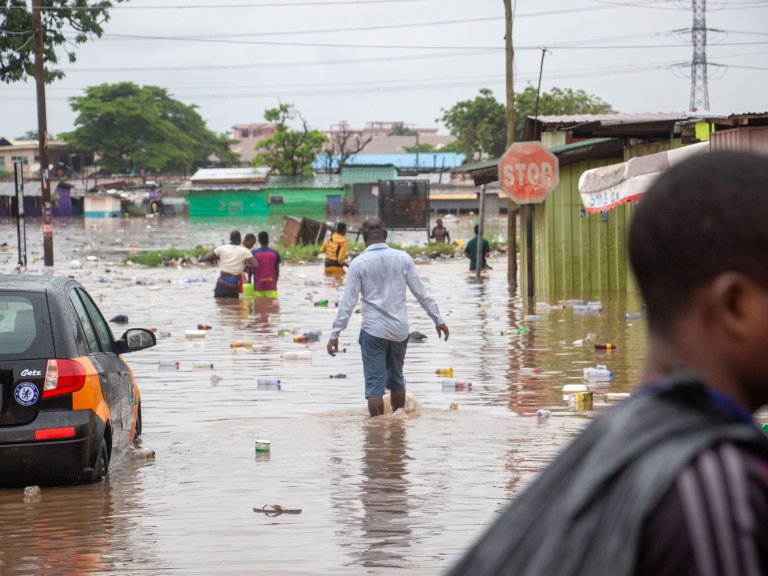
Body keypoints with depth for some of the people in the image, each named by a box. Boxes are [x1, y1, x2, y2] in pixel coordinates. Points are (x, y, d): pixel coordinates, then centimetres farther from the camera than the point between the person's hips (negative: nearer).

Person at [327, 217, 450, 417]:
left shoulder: (359, 263, -6)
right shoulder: (403, 258, 1)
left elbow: (348, 302, -7)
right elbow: (421, 293, 4)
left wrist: (335, 334, -3)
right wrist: (438, 319, 14)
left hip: (373, 331, -3)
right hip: (399, 330, 3)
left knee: (375, 385, 0)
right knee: (396, 379, 19)